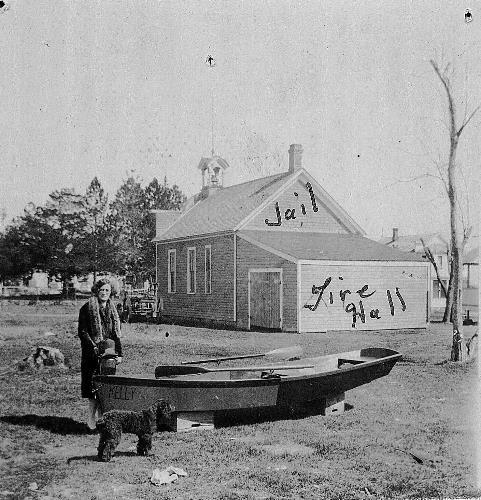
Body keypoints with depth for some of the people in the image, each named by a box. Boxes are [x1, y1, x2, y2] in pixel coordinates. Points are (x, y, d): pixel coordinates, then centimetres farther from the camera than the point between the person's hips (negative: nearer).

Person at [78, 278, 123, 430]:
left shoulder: (112, 310, 16)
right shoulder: (87, 309, 1)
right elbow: (82, 332, -4)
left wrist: (119, 353, 9)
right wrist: (93, 347, -14)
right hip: (92, 354, -4)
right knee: (93, 385, -7)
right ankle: (92, 418, 0)